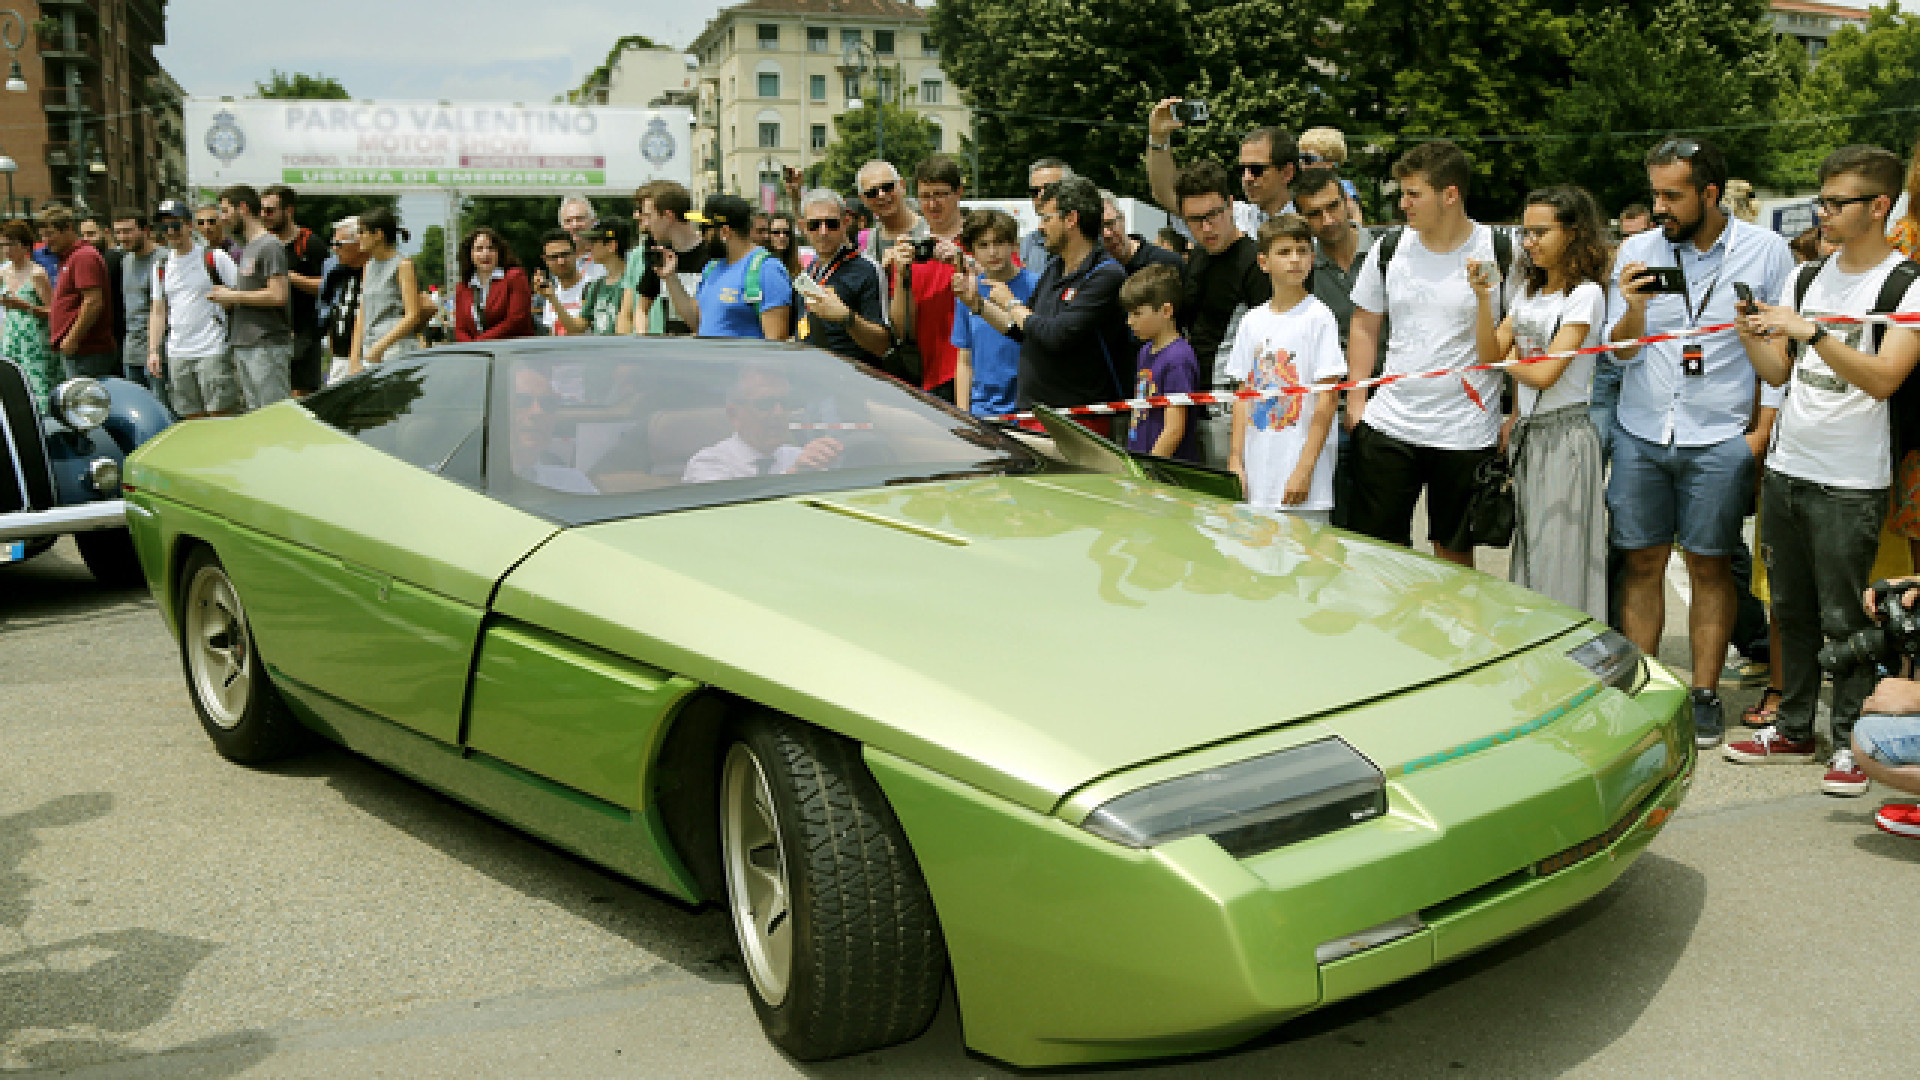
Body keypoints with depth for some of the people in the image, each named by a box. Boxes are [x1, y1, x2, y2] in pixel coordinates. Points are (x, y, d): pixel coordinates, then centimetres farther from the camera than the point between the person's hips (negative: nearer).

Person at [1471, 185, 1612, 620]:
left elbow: (1543, 374, -16)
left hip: (1565, 435, -7)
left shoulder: (1585, 294, -10)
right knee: (1528, 558, 10)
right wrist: (1484, 299, -4)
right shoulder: (1529, 290, 14)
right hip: (1527, 433, 7)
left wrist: (1506, 359, 1)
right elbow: (1491, 353, 6)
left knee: (1558, 566, -5)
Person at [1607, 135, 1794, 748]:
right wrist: (1634, 309, -18)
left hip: (1719, 439, -2)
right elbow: (1624, 353, 3)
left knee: (1709, 565, 4)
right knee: (1642, 561, 5)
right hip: (1640, 434, 2)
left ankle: (1704, 694, 14)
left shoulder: (1767, 252, -2)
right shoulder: (1637, 251, 2)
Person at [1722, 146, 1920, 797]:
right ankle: (1793, 729, 23)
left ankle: (1850, 743, 11)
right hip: (1785, 468, 6)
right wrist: (1751, 339, -6)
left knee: (1843, 618, -1)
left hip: (1850, 482, -6)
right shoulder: (1805, 278, 11)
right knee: (1791, 608, 12)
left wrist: (1811, 331, -25)